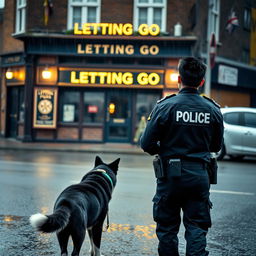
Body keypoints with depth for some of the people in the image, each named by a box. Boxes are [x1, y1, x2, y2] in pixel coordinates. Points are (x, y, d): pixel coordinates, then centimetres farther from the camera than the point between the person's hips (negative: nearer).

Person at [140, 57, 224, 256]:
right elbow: (216, 146, 11)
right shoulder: (213, 109, 0)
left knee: (167, 227, 11)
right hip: (199, 176, 2)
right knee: (197, 228, 6)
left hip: (171, 174, -2)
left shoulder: (165, 106, -10)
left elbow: (147, 144, -8)